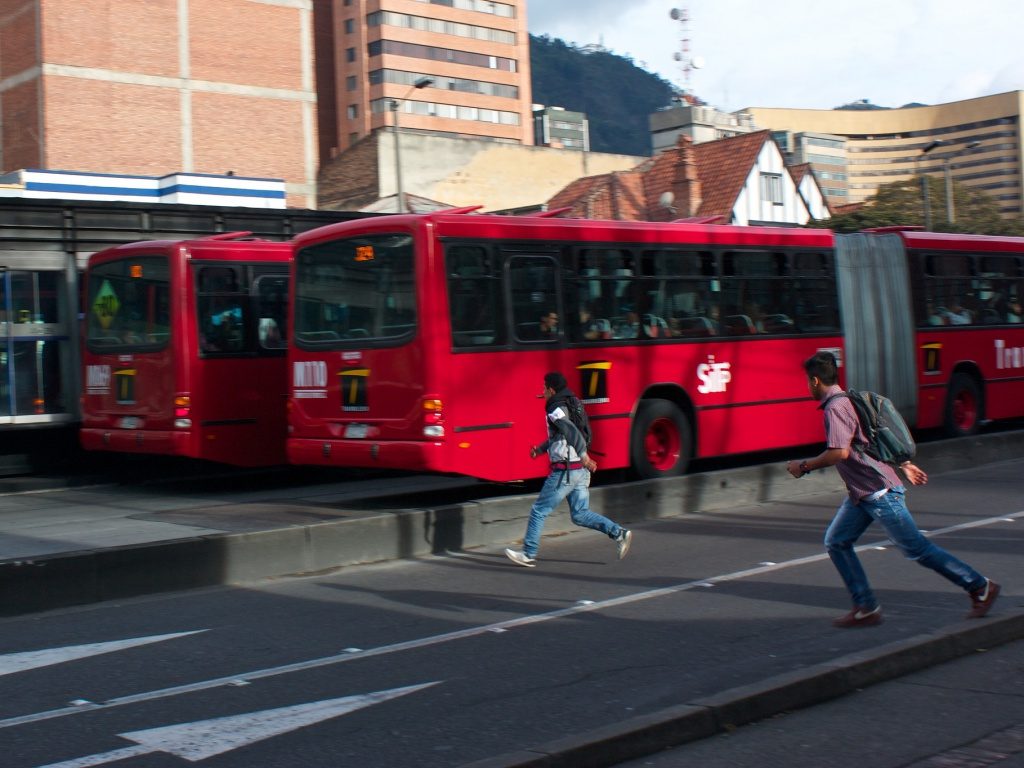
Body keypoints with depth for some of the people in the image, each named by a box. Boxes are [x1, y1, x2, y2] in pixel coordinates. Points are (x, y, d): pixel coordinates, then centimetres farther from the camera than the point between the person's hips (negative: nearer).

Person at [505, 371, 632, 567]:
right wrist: (540, 449, 24)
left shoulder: (556, 410, -13)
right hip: (580, 471, 9)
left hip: (566, 471, -9)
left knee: (539, 510, 2)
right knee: (580, 515, 11)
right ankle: (619, 533, -2)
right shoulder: (569, 406, 17)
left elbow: (572, 432, -27)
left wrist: (584, 457, -29)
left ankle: (528, 554, 7)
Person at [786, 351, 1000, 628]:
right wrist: (904, 464, 27)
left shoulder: (836, 407, -19)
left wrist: (804, 466, -18)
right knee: (836, 542, 7)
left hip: (880, 492, -10)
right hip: (861, 494, 10)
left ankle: (981, 588, 11)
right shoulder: (847, 401, 13)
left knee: (916, 548, -1)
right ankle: (866, 608, 8)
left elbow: (840, 452, -30)